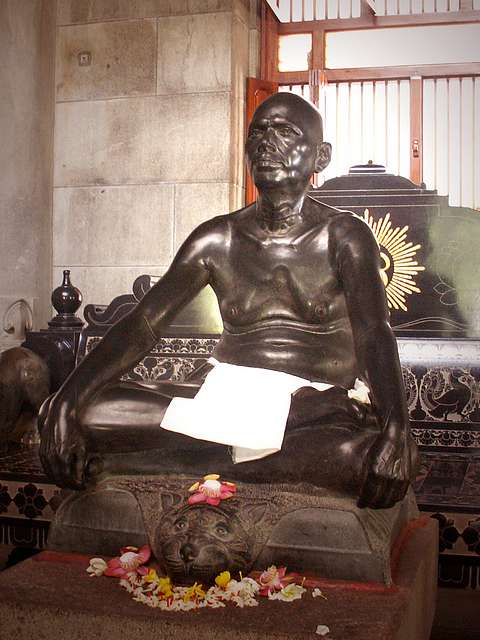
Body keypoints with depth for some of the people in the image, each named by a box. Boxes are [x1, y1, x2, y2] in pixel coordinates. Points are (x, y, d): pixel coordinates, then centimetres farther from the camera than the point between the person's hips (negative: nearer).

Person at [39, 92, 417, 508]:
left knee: (379, 456, -39)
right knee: (83, 412, -19)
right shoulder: (217, 240, 7)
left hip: (318, 408, -2)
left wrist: (395, 431, -37)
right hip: (227, 396, 2)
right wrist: (66, 401, -19)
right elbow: (141, 325, -2)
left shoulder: (344, 237, 0)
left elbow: (374, 334, -16)